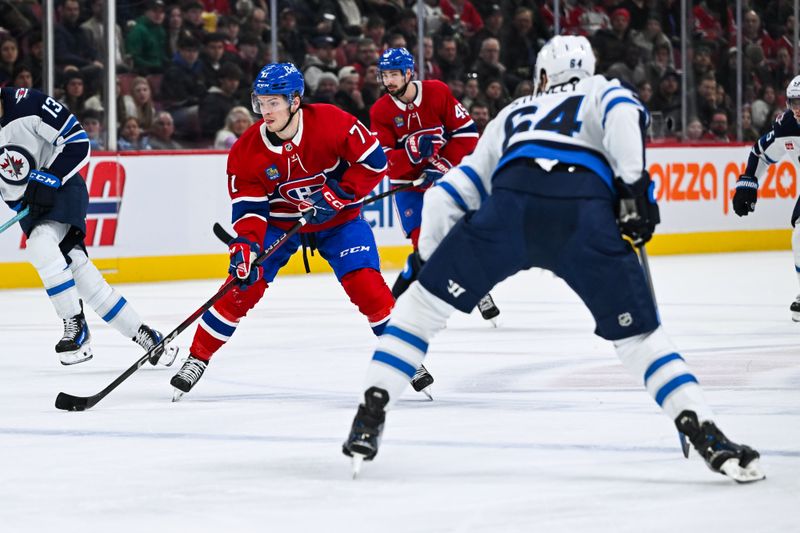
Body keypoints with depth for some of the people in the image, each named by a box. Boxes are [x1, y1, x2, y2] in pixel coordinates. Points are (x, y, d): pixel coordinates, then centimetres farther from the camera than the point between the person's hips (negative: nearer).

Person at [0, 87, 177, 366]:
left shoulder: (28, 104, -16)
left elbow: (78, 142, -13)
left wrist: (49, 179, -19)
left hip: (64, 189, -5)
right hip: (31, 205, 5)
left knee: (40, 245, -30)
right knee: (78, 270, -5)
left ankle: (75, 325, -17)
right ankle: (141, 333, 3)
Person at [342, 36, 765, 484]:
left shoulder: (514, 114, 41)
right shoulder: (602, 91, 34)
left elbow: (449, 195, 36)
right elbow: (623, 114, 5)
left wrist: (431, 262, 43)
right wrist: (634, 184, 1)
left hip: (511, 202, 1)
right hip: (585, 212, -1)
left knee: (425, 301, 18)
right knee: (638, 333, 11)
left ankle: (370, 417, 11)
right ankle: (709, 438, -3)